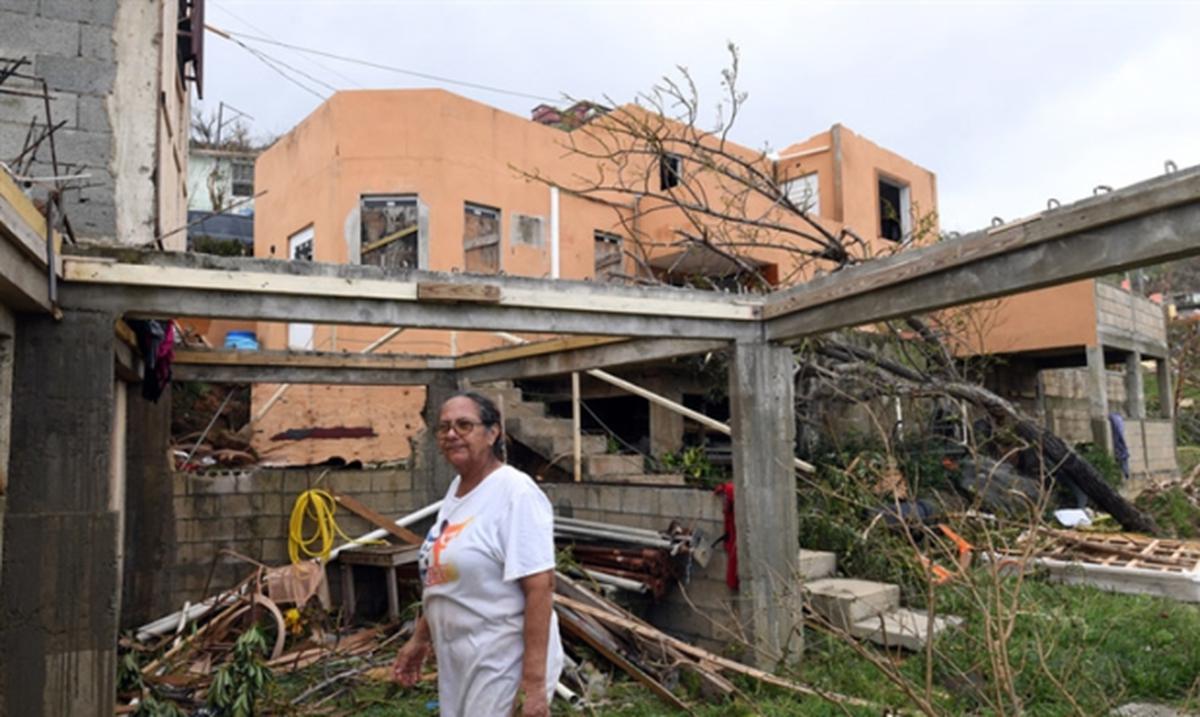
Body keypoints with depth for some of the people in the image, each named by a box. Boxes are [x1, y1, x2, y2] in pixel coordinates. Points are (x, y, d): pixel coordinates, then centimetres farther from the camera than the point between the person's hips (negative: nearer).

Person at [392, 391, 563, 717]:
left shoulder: (515, 492, -19)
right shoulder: (457, 488, 8)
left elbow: (540, 588, -23)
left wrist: (533, 681, -25)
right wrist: (420, 638, 20)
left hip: (504, 665, -8)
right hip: (458, 660, 8)